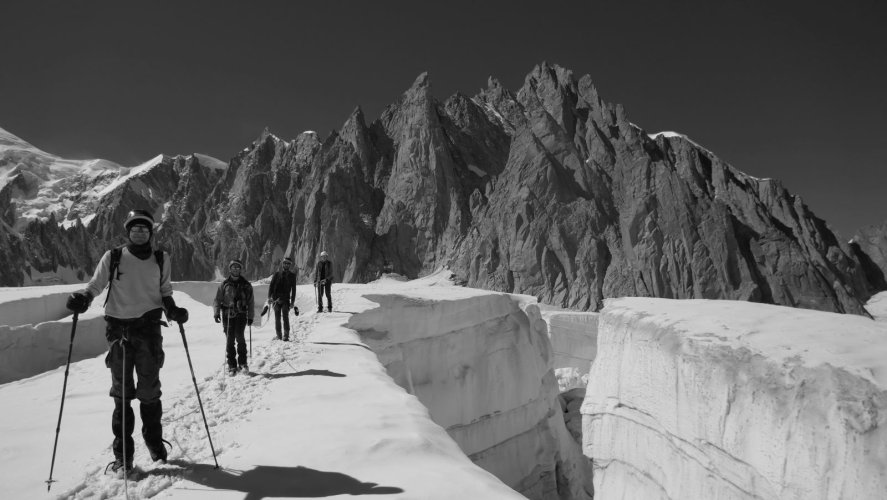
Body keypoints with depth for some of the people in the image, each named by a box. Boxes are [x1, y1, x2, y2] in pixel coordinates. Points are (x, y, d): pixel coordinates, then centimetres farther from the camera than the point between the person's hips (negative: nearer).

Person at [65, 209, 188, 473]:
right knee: (122, 391, 1)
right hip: (118, 326, -1)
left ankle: (154, 441, 21)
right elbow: (95, 284, 5)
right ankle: (122, 452, 10)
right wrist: (82, 297, -16)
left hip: (149, 326, 1)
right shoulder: (113, 257, 3)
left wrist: (172, 308, -1)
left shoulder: (161, 259, 8)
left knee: (150, 389, 2)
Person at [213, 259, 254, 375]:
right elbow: (217, 300, 9)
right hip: (227, 315, 0)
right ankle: (231, 365, 6)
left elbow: (250, 302, 15)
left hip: (241, 314, 0)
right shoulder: (224, 284, 8)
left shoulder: (246, 285, 11)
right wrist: (216, 313, -4)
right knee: (229, 340, -2)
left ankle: (242, 362, -3)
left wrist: (250, 317, 11)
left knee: (239, 336, -15)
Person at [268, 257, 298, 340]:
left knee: (285, 317, -12)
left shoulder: (292, 276, 7)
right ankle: (278, 335, 10)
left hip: (286, 300, -2)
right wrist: (269, 297, -5)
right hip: (276, 299, 2)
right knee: (277, 317, 4)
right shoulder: (276, 274, 9)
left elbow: (293, 289, 7)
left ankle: (286, 335, -13)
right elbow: (271, 286, 8)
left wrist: (292, 301, 1)